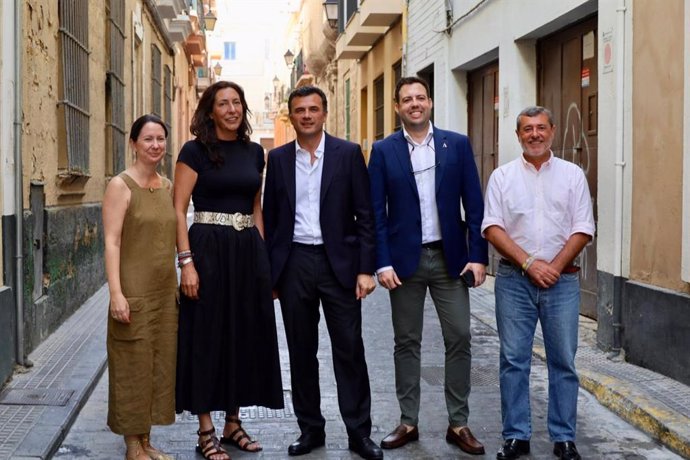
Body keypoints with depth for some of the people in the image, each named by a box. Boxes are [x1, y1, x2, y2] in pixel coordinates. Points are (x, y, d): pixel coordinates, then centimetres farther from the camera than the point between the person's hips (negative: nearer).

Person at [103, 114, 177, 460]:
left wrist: (178, 285, 15)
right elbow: (111, 242, -13)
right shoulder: (120, 186, -8)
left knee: (159, 365, 11)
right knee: (133, 367, 1)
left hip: (165, 291, 7)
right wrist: (116, 293, -20)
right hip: (134, 292, -7)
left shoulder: (168, 186, 11)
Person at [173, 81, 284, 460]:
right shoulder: (195, 151, -5)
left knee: (244, 333, 10)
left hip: (248, 250, 6)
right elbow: (178, 210, -9)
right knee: (207, 336, 1)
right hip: (208, 249, -5)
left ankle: (233, 422, 23)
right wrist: (187, 262, -16)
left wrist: (263, 254, 10)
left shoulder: (254, 152, 11)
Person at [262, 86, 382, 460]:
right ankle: (310, 429, 20)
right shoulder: (278, 158, 7)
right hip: (294, 264, 2)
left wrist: (365, 269, -8)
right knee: (301, 351, 9)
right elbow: (270, 217, 10)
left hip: (339, 262, -2)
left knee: (349, 350, 1)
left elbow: (364, 214, -2)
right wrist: (268, 272, 6)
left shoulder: (348, 153, 0)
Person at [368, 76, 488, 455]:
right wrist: (382, 263, -9)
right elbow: (376, 212, -1)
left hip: (450, 257, 1)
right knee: (406, 342, 7)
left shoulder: (457, 144, 4)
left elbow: (474, 205, 2)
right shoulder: (383, 150, 2)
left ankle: (458, 424, 12)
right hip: (405, 258, 0)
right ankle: (408, 422, 17)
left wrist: (478, 255, -5)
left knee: (459, 339, 1)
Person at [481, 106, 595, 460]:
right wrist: (530, 264, -11)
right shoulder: (502, 176, 5)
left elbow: (583, 229, 2)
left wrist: (554, 267, -9)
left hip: (561, 280, 0)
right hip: (514, 280, 0)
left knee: (563, 361, 4)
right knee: (513, 361, 3)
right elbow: (493, 228, -2)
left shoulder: (572, 175, 6)